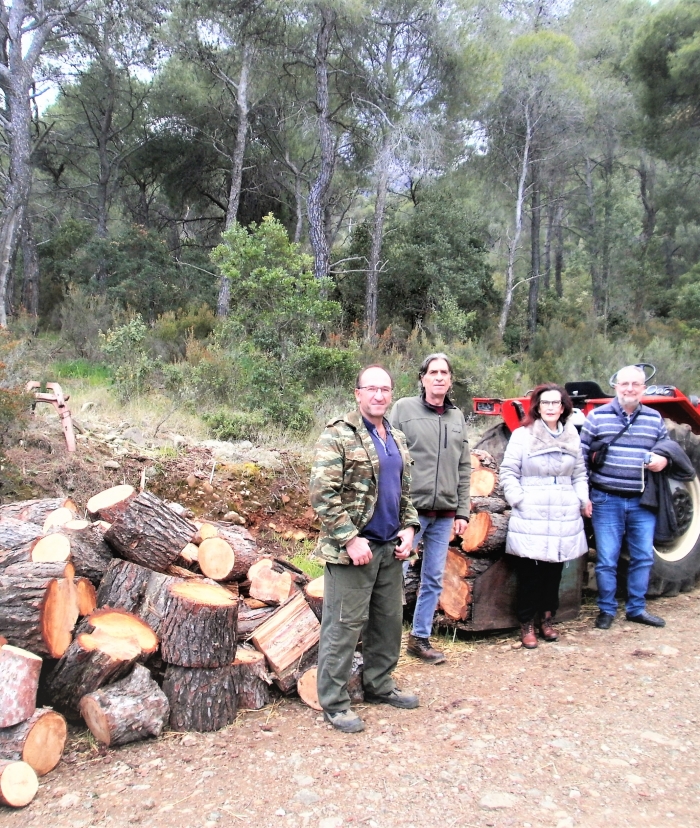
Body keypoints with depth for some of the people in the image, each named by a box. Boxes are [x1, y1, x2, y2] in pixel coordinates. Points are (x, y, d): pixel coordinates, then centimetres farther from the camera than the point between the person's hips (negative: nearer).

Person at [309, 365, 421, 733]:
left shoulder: (396, 439, 12)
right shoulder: (338, 435, -12)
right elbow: (322, 493, -17)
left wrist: (408, 527, 7)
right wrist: (350, 538, -19)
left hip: (390, 548, 8)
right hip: (352, 549, -8)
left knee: (388, 620, 18)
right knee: (344, 625, 2)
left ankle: (379, 685, 36)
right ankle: (334, 702, 17)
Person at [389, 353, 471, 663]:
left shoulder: (457, 417, 12)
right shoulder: (404, 408, -2)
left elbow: (464, 469, 14)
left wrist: (462, 512, 9)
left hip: (444, 515, 5)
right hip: (411, 509, -5)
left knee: (433, 580, 12)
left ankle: (420, 638, 27)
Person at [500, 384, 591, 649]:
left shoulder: (573, 438, 11)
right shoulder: (522, 435, -1)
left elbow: (580, 474, 16)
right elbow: (508, 472, -2)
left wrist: (583, 498, 3)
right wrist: (519, 500, -10)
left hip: (564, 518, 4)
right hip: (530, 518, -3)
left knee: (553, 572, 10)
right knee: (529, 574, 2)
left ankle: (547, 619, 26)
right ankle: (526, 624, 14)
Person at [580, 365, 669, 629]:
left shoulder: (654, 419, 6)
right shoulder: (597, 416, -3)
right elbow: (582, 456, 0)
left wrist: (663, 460, -7)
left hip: (643, 502, 3)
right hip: (607, 500, -3)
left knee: (643, 557, 12)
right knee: (606, 559, 3)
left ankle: (636, 608, 28)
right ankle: (606, 609, 20)